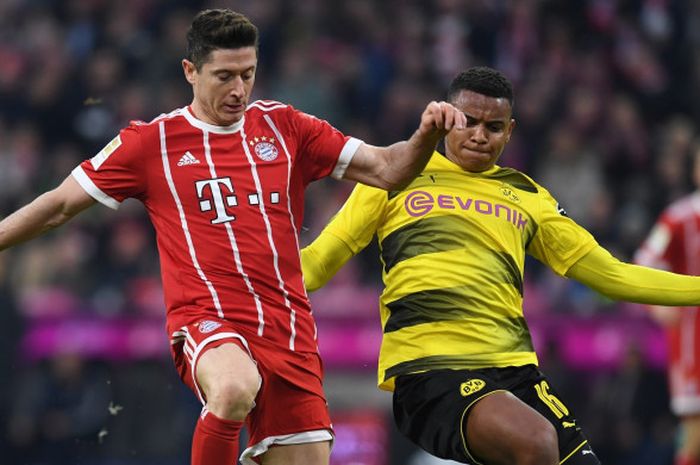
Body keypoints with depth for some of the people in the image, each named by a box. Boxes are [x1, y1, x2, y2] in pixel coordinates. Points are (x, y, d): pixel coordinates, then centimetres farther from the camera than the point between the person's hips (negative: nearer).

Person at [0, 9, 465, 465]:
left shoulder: (284, 127, 12)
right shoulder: (152, 141, 4)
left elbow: (385, 169, 10)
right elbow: (60, 206, 11)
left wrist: (427, 134, -9)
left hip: (289, 328, 4)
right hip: (208, 321, -4)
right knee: (235, 388, -38)